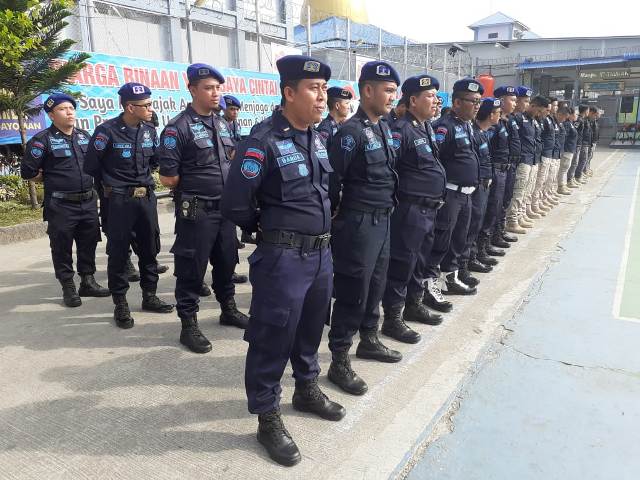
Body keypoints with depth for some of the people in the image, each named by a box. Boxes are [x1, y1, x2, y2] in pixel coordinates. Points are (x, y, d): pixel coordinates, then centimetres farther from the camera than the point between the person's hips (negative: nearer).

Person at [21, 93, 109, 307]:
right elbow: (28, 172, -5)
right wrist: (53, 180, 3)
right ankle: (68, 288, 15)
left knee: (89, 243, 12)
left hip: (88, 202, 5)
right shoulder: (43, 139, -7)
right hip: (60, 205, -5)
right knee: (62, 247, 4)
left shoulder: (84, 136, 11)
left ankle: (88, 281, 26)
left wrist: (87, 180, 12)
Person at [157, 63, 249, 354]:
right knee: (191, 268, 2)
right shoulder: (178, 128, -13)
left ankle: (228, 309, 36)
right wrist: (195, 186, -1)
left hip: (225, 207, 7)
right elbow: (168, 178, -15)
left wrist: (230, 187, 7)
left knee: (227, 261, 18)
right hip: (196, 211, -7)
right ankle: (189, 325, 16)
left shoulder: (221, 123, 10)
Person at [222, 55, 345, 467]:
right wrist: (269, 229, 0)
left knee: (311, 327, 21)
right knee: (272, 338, 4)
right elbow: (236, 206, -14)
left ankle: (307, 389, 42)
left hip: (322, 252, 8)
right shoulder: (263, 142, -16)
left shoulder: (319, 138, 8)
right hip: (283, 257, -7)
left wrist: (320, 227, 15)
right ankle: (268, 417, 21)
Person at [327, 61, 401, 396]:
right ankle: (339, 362, 11)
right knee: (352, 292, -1)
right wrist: (335, 217, -10)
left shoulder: (384, 127, 11)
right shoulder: (351, 131, -16)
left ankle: (369, 341, 38)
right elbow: (332, 180, -17)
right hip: (359, 223, -8)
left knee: (375, 286, 19)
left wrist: (387, 207, 17)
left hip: (383, 220, 9)